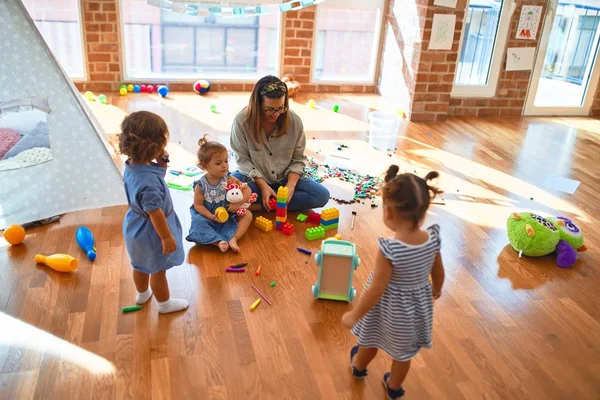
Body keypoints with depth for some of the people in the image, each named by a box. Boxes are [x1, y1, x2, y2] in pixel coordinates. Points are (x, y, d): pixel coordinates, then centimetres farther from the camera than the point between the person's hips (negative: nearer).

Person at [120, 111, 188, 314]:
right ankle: (165, 303, 39)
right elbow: (155, 213, -32)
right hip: (151, 232, -9)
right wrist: (167, 237, -21)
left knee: (141, 265, 30)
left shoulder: (132, 165, -10)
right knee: (158, 270, 16)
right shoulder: (148, 180, -39)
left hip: (136, 227, 9)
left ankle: (142, 294, 55)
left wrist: (162, 164, -9)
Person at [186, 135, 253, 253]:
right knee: (197, 222, -31)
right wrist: (212, 217, -24)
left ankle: (233, 239, -30)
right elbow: (198, 205, -11)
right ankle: (219, 242, -41)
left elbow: (247, 190, -8)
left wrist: (238, 203, -22)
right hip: (209, 218, -3)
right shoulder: (201, 185, -15)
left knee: (247, 214, -15)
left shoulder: (228, 180, -8)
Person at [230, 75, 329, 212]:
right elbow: (243, 159, -11)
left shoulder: (294, 121, -12)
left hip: (284, 179, 3)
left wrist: (291, 185, -21)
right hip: (254, 177, -3)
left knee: (322, 195, -22)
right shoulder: (242, 121, -16)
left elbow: (298, 159, -4)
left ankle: (258, 206, -22)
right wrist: (263, 185, -22)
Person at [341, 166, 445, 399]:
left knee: (370, 341, 29)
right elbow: (439, 273, -2)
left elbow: (376, 289, -28)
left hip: (390, 307, -4)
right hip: (418, 304, 4)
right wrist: (436, 290, 21)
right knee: (403, 353, 28)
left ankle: (359, 367, 59)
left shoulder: (389, 249, -36)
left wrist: (354, 315, -13)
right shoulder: (432, 239, -20)